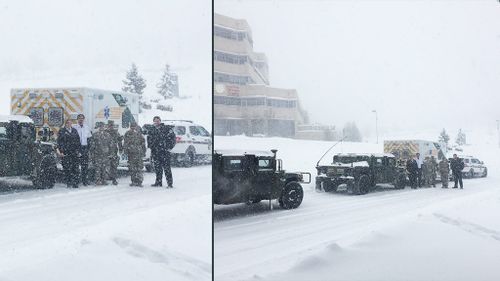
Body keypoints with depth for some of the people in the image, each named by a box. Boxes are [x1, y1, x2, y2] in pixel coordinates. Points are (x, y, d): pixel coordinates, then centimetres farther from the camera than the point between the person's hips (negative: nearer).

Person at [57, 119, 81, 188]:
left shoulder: (74, 130, 16)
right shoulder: (62, 131, 4)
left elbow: (78, 141, 17)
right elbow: (59, 142, -1)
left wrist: (78, 150, 10)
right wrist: (61, 151, -9)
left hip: (74, 152, 3)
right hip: (66, 153, -3)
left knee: (75, 167, -2)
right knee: (67, 168, -5)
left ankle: (75, 182, 1)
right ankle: (68, 183, 1)